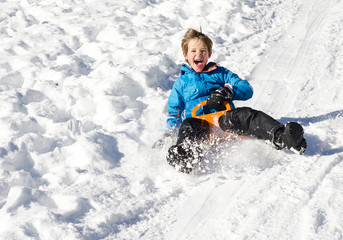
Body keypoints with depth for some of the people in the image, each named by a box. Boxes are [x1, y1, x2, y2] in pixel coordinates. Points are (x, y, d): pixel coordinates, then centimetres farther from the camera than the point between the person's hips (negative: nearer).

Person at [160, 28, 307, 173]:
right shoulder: (181, 83, 24)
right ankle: (185, 153, -69)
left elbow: (247, 89, 12)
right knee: (187, 124, -36)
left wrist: (227, 91, -8)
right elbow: (174, 113, 26)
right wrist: (167, 135, 10)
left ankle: (280, 136, -56)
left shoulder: (221, 73, 23)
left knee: (245, 115, -32)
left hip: (224, 118, 1)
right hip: (200, 123, 0)